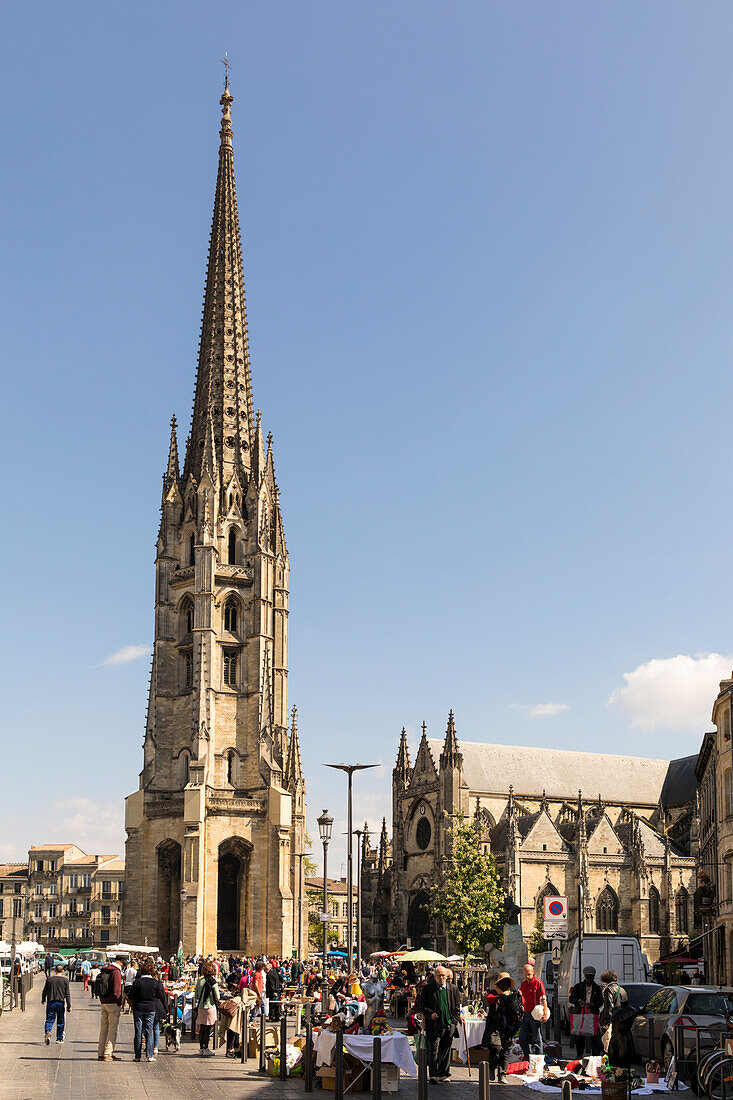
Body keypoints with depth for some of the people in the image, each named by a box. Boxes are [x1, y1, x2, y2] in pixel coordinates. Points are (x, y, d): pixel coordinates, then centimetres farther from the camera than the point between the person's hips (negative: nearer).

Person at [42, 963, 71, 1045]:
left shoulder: (49, 979, 2)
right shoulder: (65, 980, -3)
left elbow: (45, 991, 8)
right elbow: (67, 994, -3)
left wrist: (43, 1000, 26)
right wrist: (69, 1006, 0)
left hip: (50, 1002, 1)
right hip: (61, 1003, -1)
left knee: (49, 1020, 4)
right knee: (60, 1021, 11)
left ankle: (47, 1032, -23)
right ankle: (59, 1038, 15)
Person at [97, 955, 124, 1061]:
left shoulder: (103, 972, 13)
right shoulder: (116, 972, -11)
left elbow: (99, 989, 17)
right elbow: (117, 990, -15)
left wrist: (102, 1000, 17)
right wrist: (119, 1003, -9)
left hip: (103, 1003, 8)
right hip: (113, 1004, -8)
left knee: (103, 1028, 13)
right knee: (112, 1029, -4)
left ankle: (100, 1053, 15)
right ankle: (108, 1054, -7)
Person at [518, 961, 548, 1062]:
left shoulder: (538, 983, -9)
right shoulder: (523, 984, 12)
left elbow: (543, 999, -13)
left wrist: (545, 1013, -20)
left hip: (535, 1015, -7)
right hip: (526, 1014, 7)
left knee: (536, 1039, -2)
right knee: (522, 1038, 7)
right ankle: (527, 1059, 17)